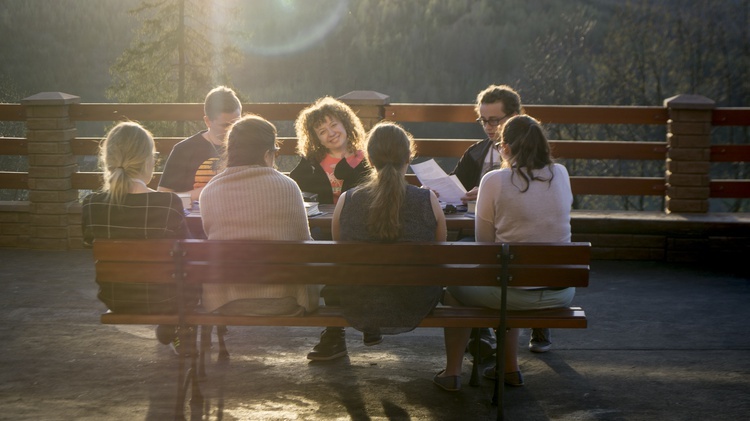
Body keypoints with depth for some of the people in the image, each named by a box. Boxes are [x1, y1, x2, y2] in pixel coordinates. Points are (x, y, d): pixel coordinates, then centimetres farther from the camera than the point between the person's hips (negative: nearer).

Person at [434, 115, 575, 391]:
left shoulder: (495, 181, -12)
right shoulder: (560, 174, 2)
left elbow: (484, 241, -4)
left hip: (516, 294, -5)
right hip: (562, 293, 5)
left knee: (455, 284, 24)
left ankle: (452, 372, 29)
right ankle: (510, 368, 40)